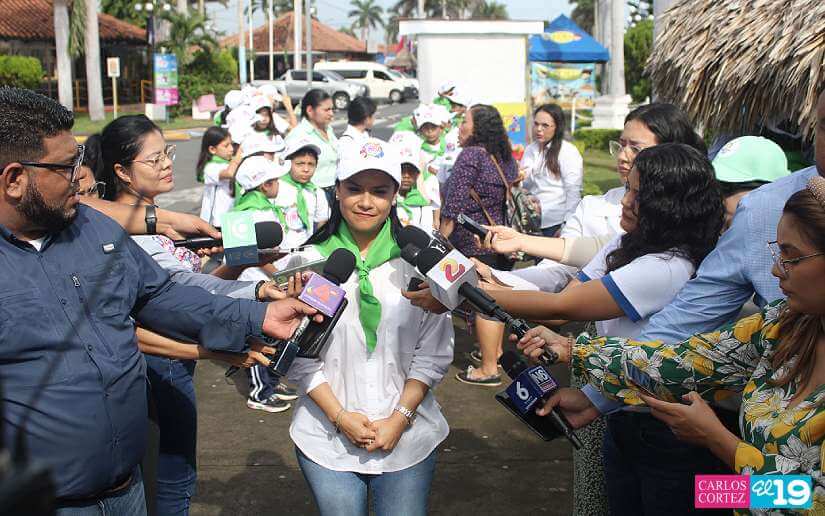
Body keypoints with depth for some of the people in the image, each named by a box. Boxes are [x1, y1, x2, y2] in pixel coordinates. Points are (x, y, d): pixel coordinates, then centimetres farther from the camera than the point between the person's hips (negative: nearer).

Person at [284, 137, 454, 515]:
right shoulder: (310, 261, -2)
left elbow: (434, 352, -2)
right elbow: (298, 354, -2)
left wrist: (400, 419, -9)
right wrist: (340, 417, -9)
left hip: (407, 437, 0)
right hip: (326, 439, 0)